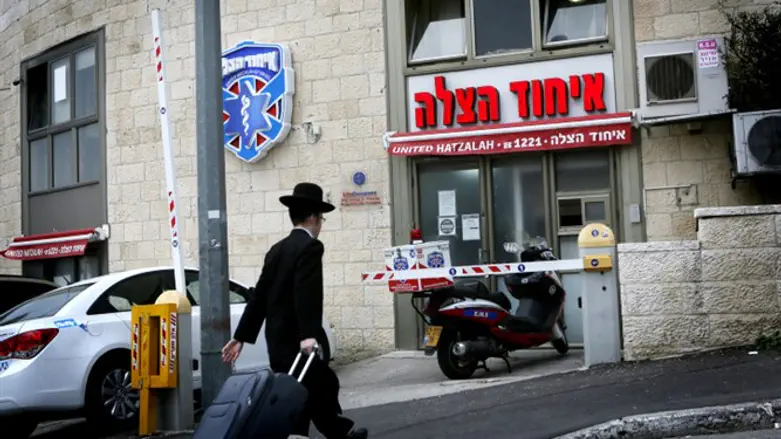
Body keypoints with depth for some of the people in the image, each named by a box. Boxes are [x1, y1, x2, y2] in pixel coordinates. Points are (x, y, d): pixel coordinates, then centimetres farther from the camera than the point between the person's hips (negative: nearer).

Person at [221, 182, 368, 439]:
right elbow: (307, 294, -23)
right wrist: (308, 335, -29)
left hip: (278, 343, 9)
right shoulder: (310, 246, -10)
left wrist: (241, 336, 19)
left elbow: (259, 296, 16)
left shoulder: (277, 249, 14)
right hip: (298, 343, -9)